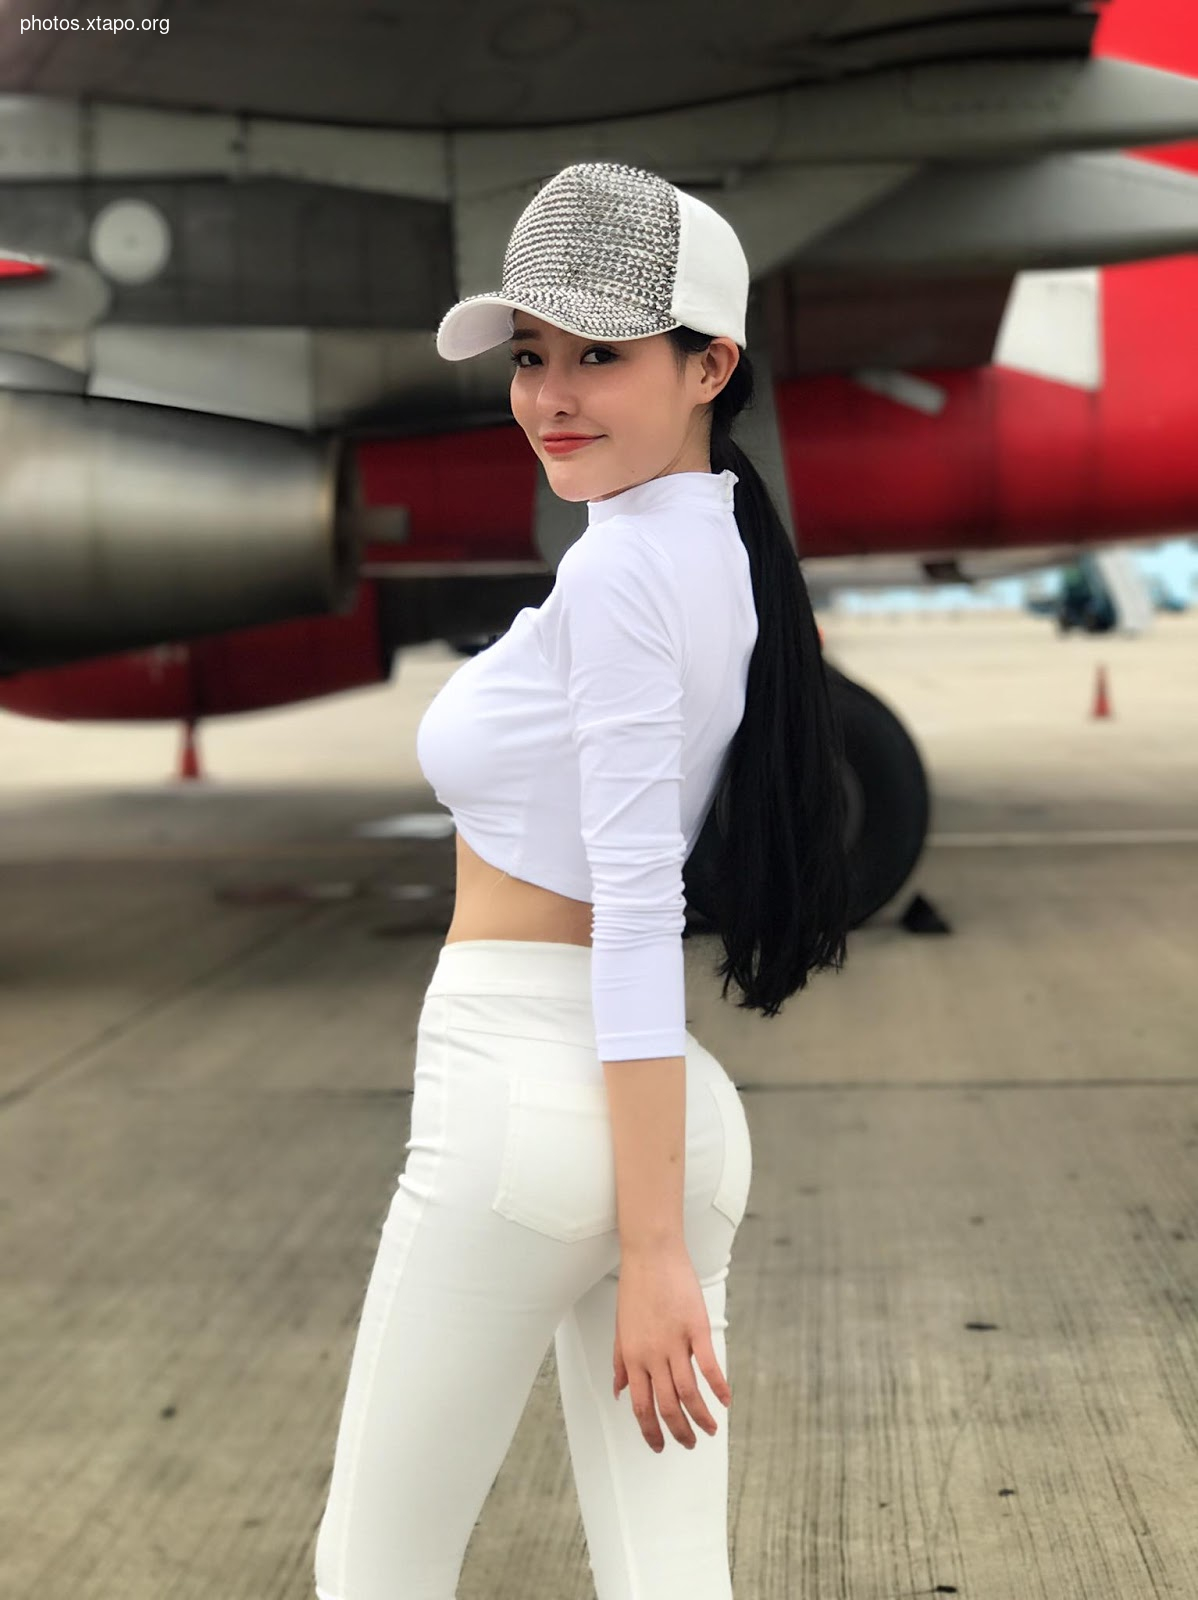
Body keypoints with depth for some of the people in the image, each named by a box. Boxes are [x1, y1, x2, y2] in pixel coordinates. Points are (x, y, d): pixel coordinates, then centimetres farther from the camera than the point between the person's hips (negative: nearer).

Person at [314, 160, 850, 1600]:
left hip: (524, 1097, -9)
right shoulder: (727, 554, 13)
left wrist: (655, 1250, -19)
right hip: (679, 1118, 9)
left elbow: (638, 917, -19)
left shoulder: (620, 571, -14)